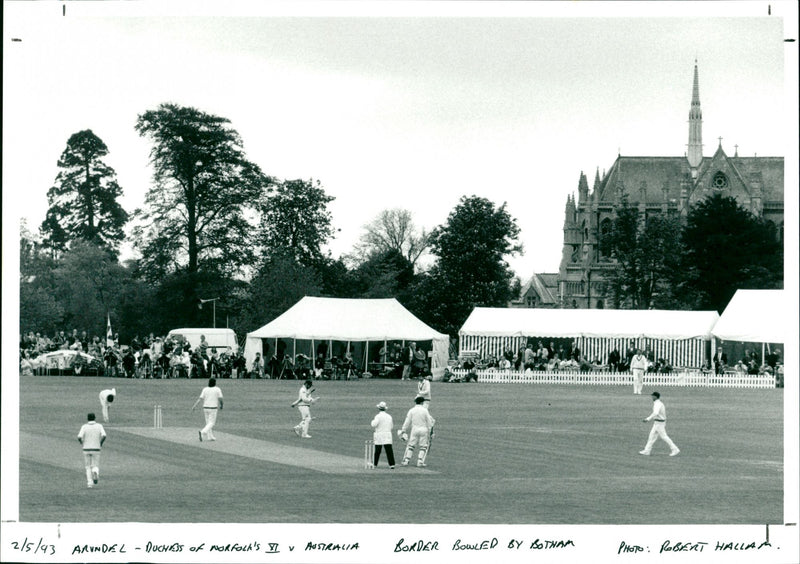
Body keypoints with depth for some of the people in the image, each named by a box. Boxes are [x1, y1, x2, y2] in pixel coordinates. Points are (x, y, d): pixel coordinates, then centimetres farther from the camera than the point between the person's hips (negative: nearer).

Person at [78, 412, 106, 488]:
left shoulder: (84, 426, -2)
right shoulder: (99, 426, 0)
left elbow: (79, 437, -15)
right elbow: (104, 435, -14)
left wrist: (81, 443, 8)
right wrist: (101, 443, 4)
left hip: (86, 449, 0)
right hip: (96, 449, 0)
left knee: (88, 467, 14)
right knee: (95, 467, 7)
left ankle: (89, 483, 3)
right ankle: (96, 473, -28)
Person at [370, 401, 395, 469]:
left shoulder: (378, 416, -9)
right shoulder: (389, 416, 10)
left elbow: (374, 424, -17)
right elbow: (391, 427, 15)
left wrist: (373, 420, 2)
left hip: (379, 435, -4)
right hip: (388, 435, 4)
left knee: (377, 450, 5)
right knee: (389, 450, -3)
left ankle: (374, 464, 14)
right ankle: (392, 464, -11)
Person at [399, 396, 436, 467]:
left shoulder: (411, 411, 1)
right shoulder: (425, 410, -1)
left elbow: (407, 422, 0)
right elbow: (429, 422, 1)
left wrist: (403, 431, 6)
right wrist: (430, 432, 9)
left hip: (414, 429, 1)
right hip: (423, 429, -1)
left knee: (411, 445, 7)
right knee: (423, 446, 6)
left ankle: (406, 461, 3)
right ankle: (420, 462, 0)